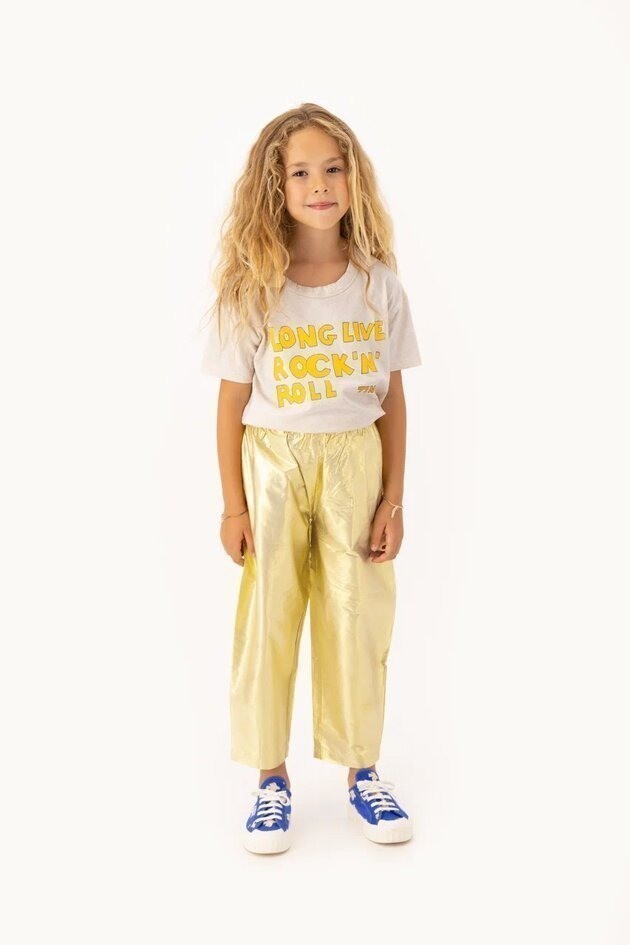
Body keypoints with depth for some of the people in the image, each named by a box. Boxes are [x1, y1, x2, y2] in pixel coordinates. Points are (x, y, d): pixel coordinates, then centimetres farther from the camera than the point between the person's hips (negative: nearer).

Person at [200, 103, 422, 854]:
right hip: (273, 465, -1)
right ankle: (271, 778, 21)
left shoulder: (380, 285, -1)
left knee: (358, 621, 7)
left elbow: (393, 400, 3)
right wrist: (233, 505, -5)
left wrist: (393, 498, 0)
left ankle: (361, 771, 25)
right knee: (267, 623, 5)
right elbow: (231, 403, -3)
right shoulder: (251, 287, -5)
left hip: (354, 464, 1)